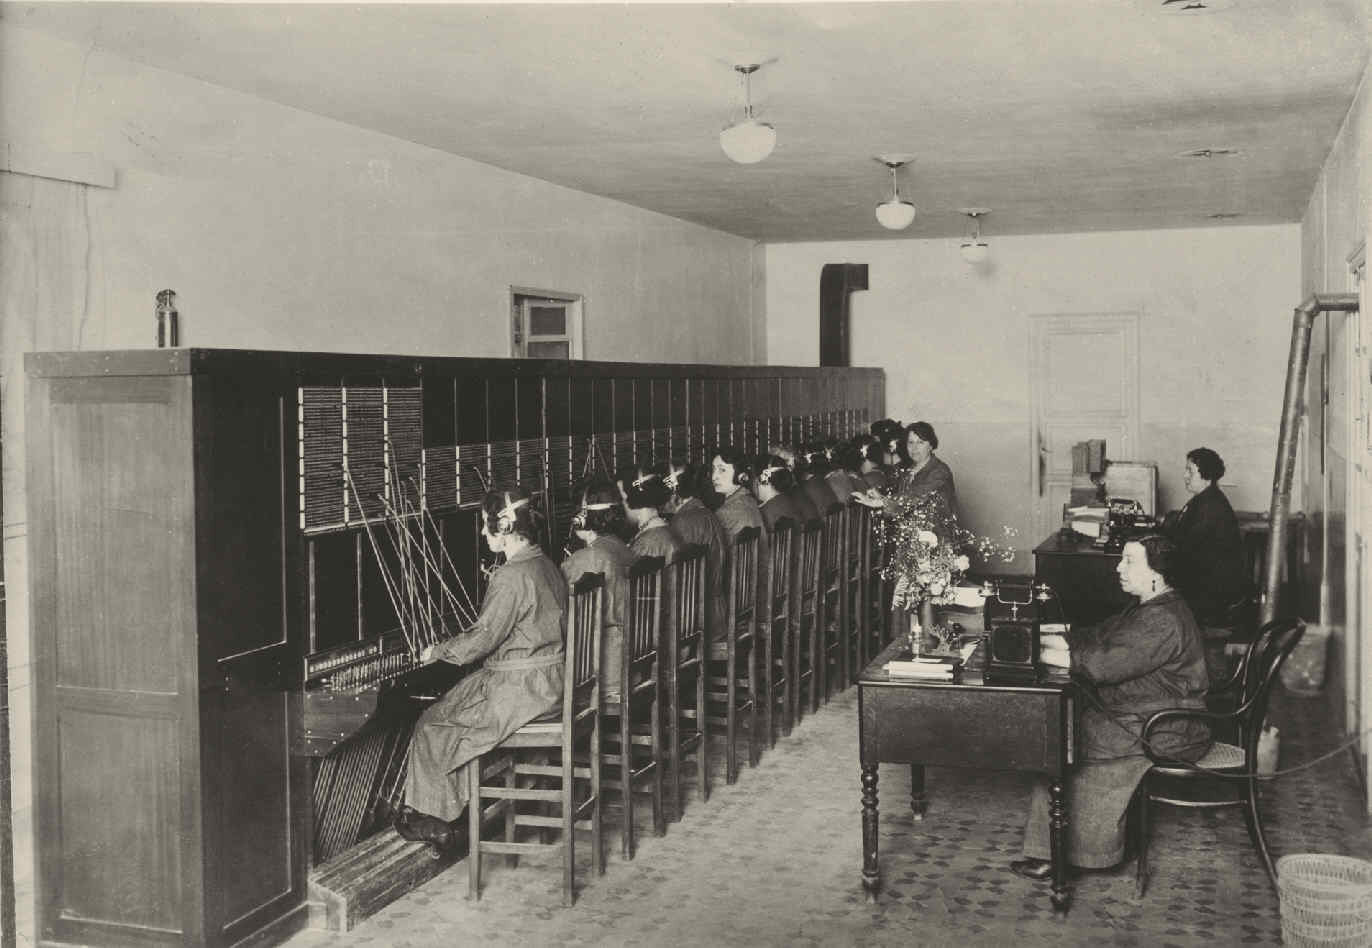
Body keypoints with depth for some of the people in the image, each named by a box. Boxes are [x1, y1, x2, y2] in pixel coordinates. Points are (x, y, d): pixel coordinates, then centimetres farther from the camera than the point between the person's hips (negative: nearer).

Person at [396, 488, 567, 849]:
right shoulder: (544, 565, 9)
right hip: (546, 681, 9)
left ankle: (432, 818, 18)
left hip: (521, 689, -9)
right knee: (449, 707, 18)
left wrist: (436, 652, -4)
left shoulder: (511, 576, -21)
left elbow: (484, 637, -20)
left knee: (433, 723, 5)